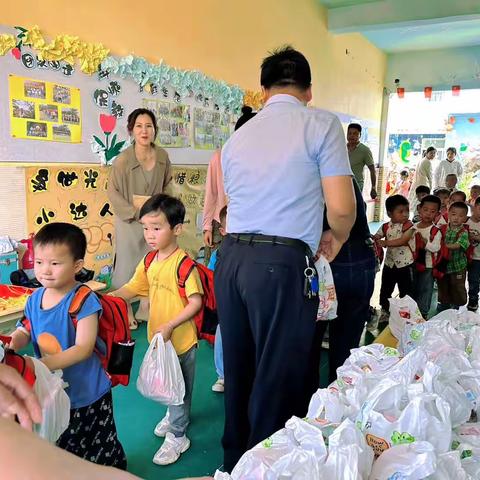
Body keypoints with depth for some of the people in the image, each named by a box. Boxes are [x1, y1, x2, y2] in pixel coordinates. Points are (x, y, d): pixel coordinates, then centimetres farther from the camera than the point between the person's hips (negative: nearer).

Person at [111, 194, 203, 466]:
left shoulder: (183, 263, -23)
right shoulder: (149, 262, 0)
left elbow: (196, 302, -22)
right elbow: (130, 290, 7)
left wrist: (170, 326, -24)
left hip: (181, 338, -7)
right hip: (158, 337, 7)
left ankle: (177, 435, 29)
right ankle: (177, 415, 51)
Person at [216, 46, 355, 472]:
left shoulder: (237, 137, 17)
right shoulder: (321, 124, -1)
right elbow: (342, 208, -7)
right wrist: (336, 238, 13)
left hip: (230, 257, 7)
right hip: (282, 263, -6)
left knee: (237, 370, 18)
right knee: (278, 376, 7)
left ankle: (234, 460, 36)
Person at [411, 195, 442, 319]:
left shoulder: (435, 231, -13)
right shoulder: (413, 228, 1)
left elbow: (436, 248, -24)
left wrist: (424, 241, -33)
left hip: (427, 267, -5)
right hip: (413, 264, 5)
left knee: (425, 290, 6)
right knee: (412, 290, 17)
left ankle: (423, 313, 20)